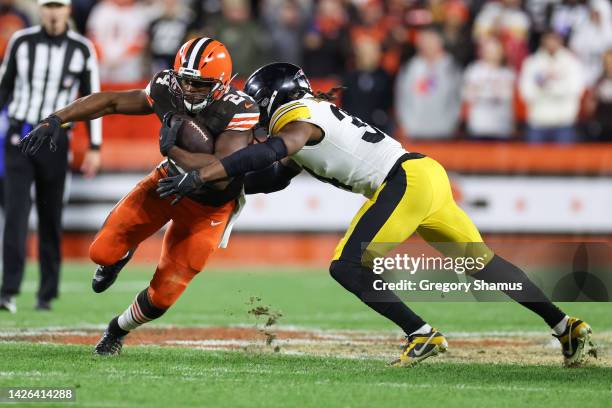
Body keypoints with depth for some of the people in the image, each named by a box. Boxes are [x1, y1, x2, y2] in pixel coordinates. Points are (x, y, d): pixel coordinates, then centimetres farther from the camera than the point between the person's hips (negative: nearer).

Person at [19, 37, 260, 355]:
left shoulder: (238, 112, -33)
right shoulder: (167, 90, -20)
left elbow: (222, 177, -43)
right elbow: (110, 102, -8)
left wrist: (176, 150, -43)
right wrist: (54, 121, -14)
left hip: (208, 207, -3)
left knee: (162, 296, -2)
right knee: (102, 252, -5)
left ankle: (119, 329, 31)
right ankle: (121, 256, 35)